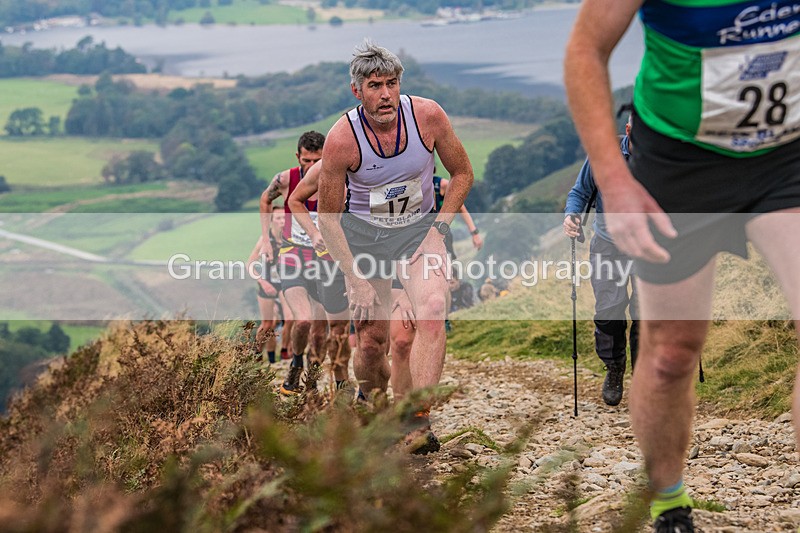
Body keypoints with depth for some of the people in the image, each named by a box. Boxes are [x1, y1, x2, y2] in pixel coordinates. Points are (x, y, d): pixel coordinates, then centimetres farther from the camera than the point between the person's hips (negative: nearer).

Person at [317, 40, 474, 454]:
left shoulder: (428, 116, -16)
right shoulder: (342, 139, -20)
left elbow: (462, 174, 2)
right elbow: (327, 217, -9)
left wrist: (439, 228, -6)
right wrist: (355, 279, -13)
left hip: (419, 228, 1)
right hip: (362, 232, 0)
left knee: (433, 312, -26)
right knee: (371, 341, 1)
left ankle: (419, 423, -31)